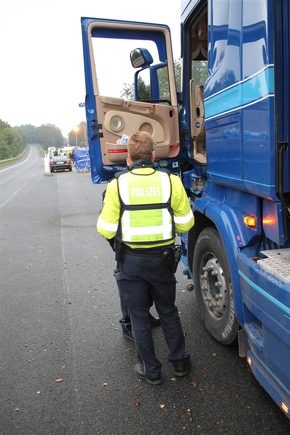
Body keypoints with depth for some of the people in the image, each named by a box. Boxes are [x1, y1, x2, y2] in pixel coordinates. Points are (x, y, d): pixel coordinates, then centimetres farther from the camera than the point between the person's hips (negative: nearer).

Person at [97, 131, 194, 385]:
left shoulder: (117, 185, -11)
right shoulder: (171, 181, -8)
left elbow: (106, 230, -10)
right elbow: (185, 223, -3)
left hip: (131, 260, -1)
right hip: (163, 258, 2)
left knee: (139, 317, 17)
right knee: (168, 312, 23)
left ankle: (151, 371, 32)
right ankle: (180, 362, 39)